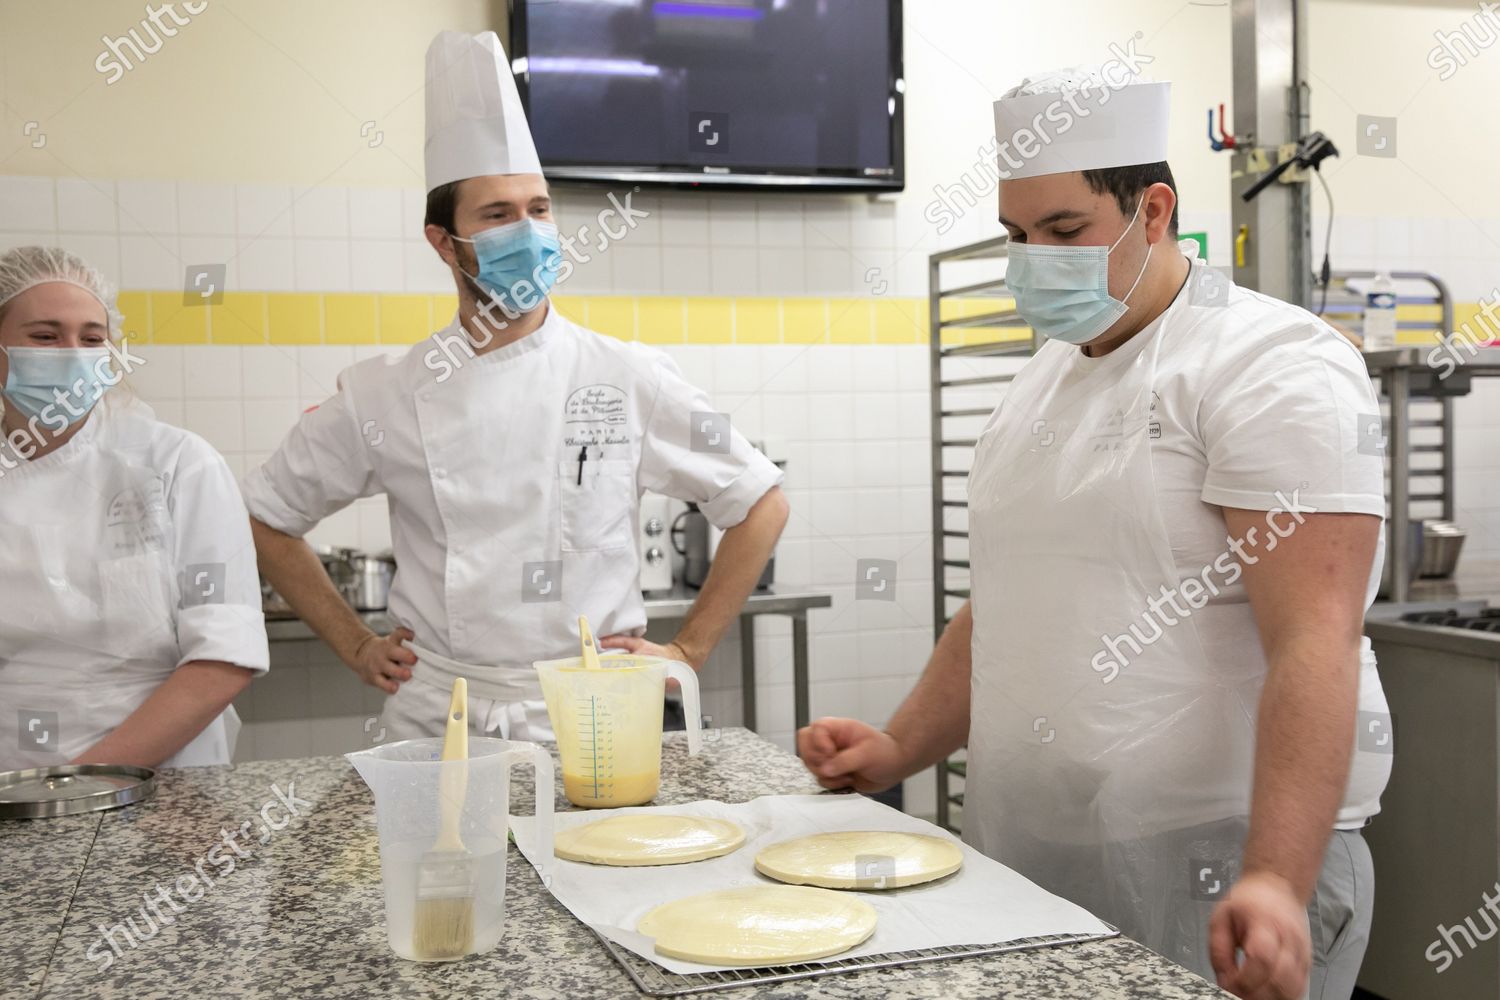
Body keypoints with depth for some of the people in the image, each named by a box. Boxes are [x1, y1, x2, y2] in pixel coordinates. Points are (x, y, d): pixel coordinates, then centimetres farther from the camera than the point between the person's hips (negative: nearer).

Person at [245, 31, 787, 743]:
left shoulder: (628, 380, -3)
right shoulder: (383, 396, -1)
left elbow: (762, 504, 5)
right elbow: (266, 517, 13)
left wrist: (688, 651, 2)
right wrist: (356, 647, 8)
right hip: (435, 717, 1)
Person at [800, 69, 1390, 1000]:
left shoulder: (1273, 365, -11)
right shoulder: (1045, 382, 14)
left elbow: (1315, 642, -20)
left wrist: (1277, 881, -28)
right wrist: (898, 750, 9)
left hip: (1213, 872, -7)